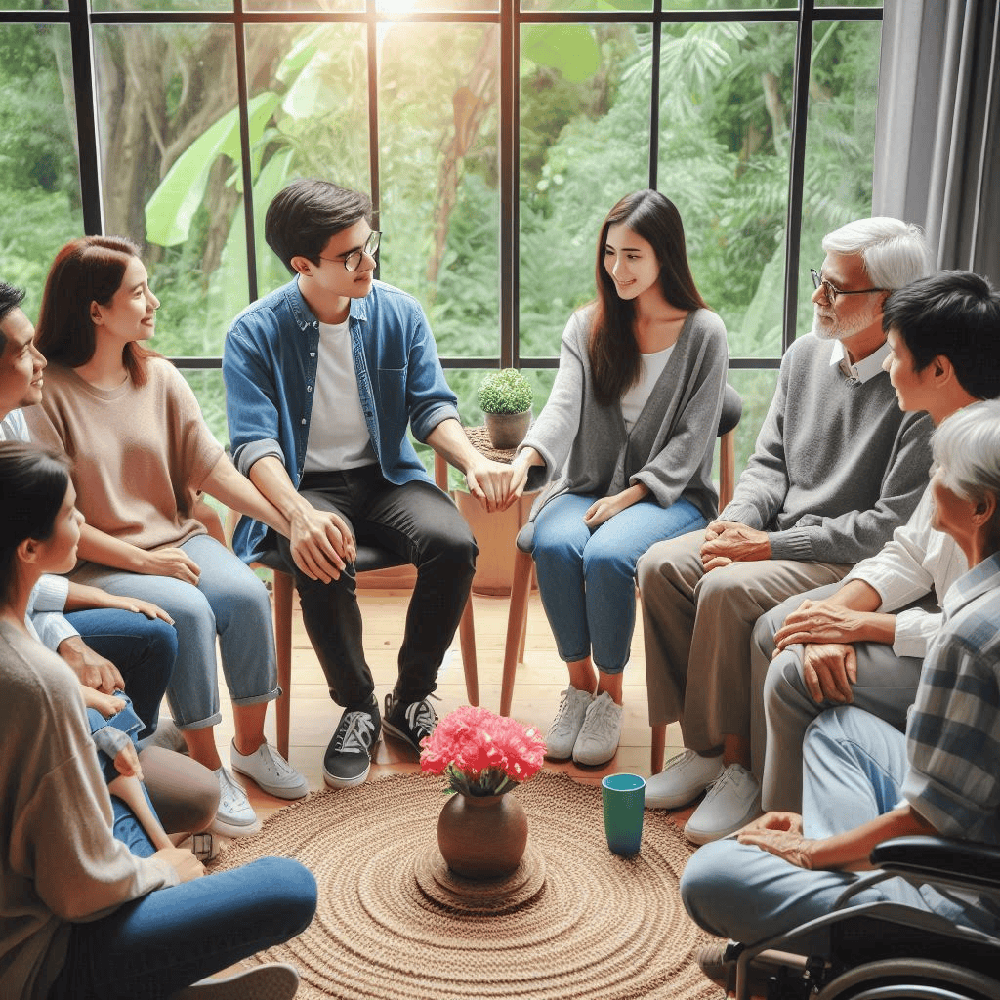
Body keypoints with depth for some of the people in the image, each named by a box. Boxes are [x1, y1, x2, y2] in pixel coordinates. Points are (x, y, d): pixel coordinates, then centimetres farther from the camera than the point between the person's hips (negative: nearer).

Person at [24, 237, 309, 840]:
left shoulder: (159, 376, 5)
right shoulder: (46, 393, -12)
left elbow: (212, 467, 0)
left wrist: (291, 521, -11)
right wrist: (142, 560, -17)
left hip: (176, 538, 5)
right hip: (94, 562, -5)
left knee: (247, 594, -20)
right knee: (187, 612, -29)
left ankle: (251, 744, -1)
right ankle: (206, 766, -11)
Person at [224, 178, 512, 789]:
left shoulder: (399, 313, 3)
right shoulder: (255, 334, -7)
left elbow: (432, 406, 3)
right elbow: (254, 441, -15)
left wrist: (474, 461, -20)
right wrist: (300, 514, -35)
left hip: (386, 476, 3)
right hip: (304, 485, -2)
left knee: (454, 544, -27)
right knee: (324, 564, -35)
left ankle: (412, 696, -4)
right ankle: (359, 709, -9)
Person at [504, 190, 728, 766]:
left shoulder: (704, 334, 1)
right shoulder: (587, 327, 10)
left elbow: (691, 439, -4)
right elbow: (564, 406, -6)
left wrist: (629, 496, -15)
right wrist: (527, 456, -27)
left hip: (667, 494, -3)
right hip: (587, 485, 3)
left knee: (608, 555, -33)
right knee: (554, 546, -30)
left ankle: (611, 693, -11)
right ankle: (579, 682, -9)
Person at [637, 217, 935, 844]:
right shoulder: (806, 355, 7)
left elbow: (895, 526, -21)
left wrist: (770, 546, -20)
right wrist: (738, 520, -7)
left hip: (858, 559, -7)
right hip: (780, 536, 8)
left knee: (727, 588, -30)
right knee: (662, 564, -13)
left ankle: (740, 767, -12)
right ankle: (705, 746, -4)